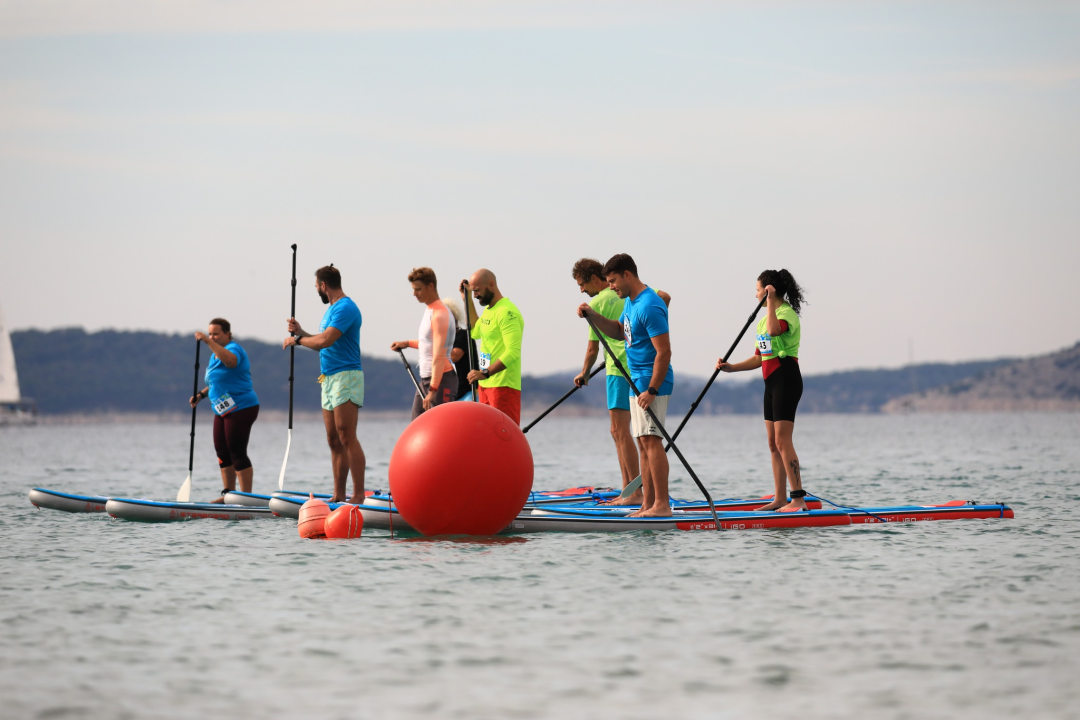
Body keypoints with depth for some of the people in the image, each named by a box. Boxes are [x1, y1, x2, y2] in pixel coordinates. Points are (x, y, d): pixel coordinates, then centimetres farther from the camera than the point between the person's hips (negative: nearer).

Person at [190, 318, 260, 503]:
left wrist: (208, 342, -39)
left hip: (241, 408, -10)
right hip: (223, 411, 10)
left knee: (237, 453, -10)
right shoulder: (216, 354, 17)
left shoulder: (233, 348, -12)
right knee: (222, 453, 11)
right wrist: (201, 394, 15)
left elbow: (230, 360, -38)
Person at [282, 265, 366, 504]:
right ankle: (338, 495, 10)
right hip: (329, 378, 10)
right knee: (334, 441, 8)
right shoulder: (331, 309, 19)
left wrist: (297, 339, -9)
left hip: (346, 376, -10)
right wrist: (300, 332, 12)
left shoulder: (345, 308, -13)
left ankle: (358, 495, -15)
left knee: (346, 437, -13)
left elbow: (325, 340, -23)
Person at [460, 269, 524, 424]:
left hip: (503, 386, -10)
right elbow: (475, 332, 33)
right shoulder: (488, 309, 16)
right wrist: (467, 300, 29)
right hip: (486, 384, 10)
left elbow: (513, 352, -24)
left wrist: (486, 373, -28)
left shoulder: (506, 312, -16)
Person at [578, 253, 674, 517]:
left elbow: (664, 351, -21)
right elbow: (619, 332, 28)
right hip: (637, 382, 10)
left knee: (652, 440, -13)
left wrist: (652, 390, -23)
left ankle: (662, 505, -14)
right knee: (644, 442, 9)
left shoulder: (649, 306, -19)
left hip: (652, 383, -10)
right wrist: (593, 316, 12)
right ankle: (648, 503, 11)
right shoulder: (630, 301, 13)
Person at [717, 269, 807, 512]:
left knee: (782, 440, -15)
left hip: (786, 380, -10)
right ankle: (780, 499, 13)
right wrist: (731, 368, 9)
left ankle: (799, 498, -16)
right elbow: (758, 358, 20)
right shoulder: (765, 319, 18)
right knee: (773, 443, 9)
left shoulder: (787, 313, -11)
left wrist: (771, 300, -26)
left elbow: (774, 330, -35)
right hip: (772, 382, 10)